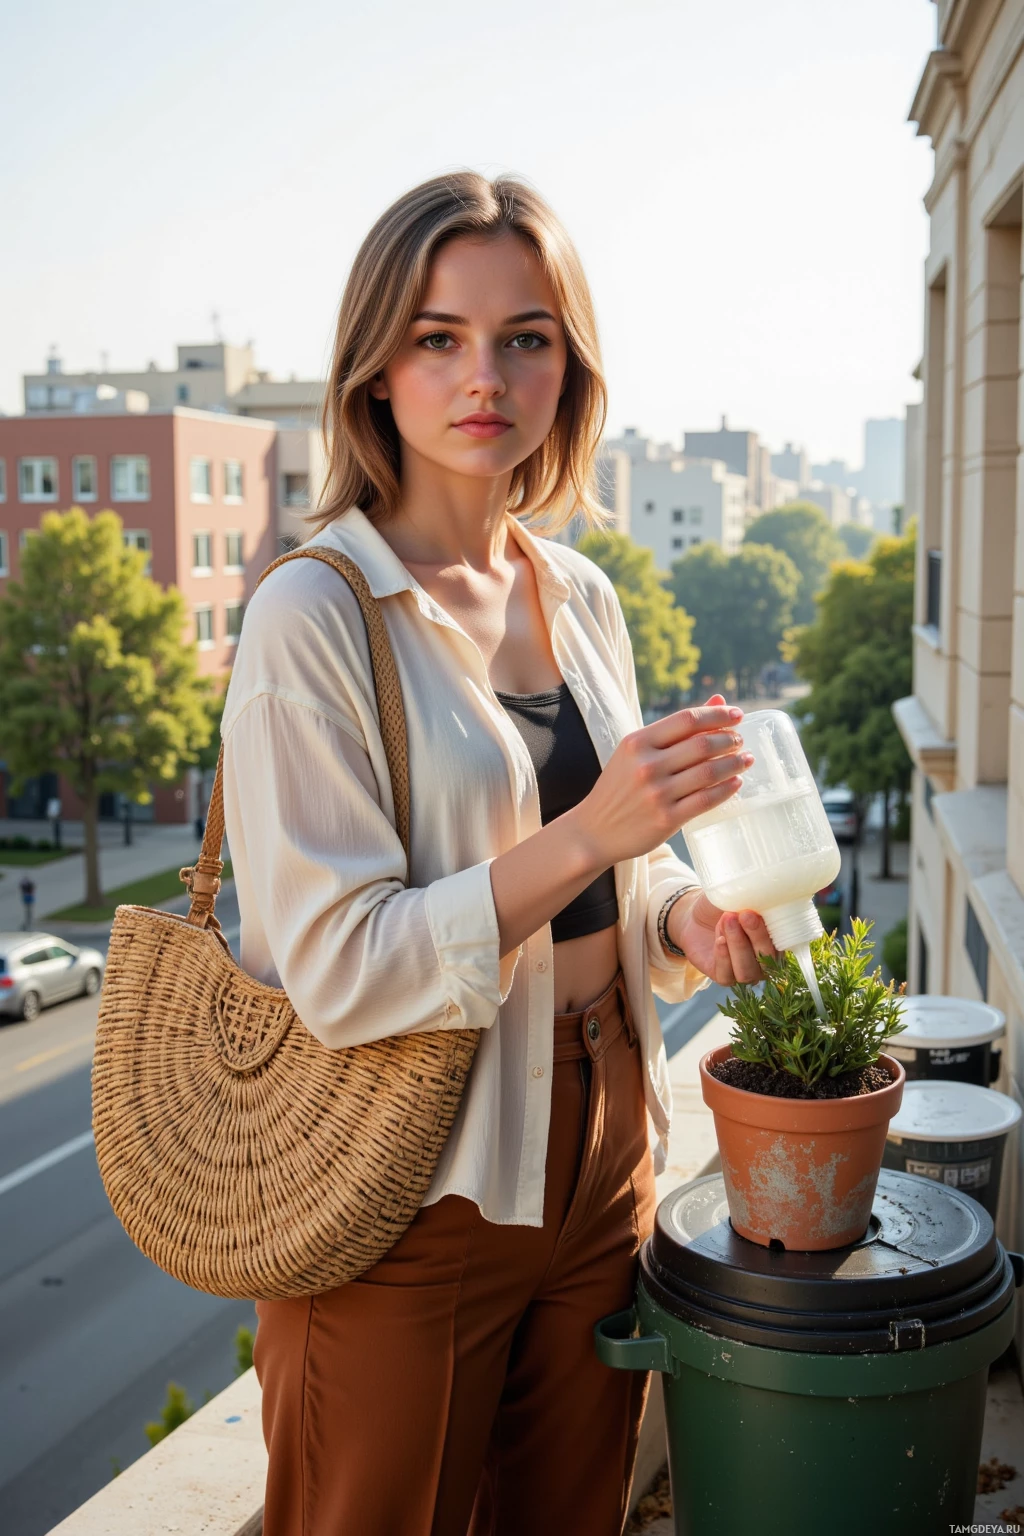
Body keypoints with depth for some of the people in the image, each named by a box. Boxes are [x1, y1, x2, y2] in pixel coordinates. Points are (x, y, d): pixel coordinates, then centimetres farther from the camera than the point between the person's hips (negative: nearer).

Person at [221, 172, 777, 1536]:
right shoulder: (314, 619, -15)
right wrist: (588, 835, -28)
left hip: (598, 1149, 6)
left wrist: (684, 911, -5)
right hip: (414, 1181, -6)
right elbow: (338, 971, -20)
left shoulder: (582, 598, 6)